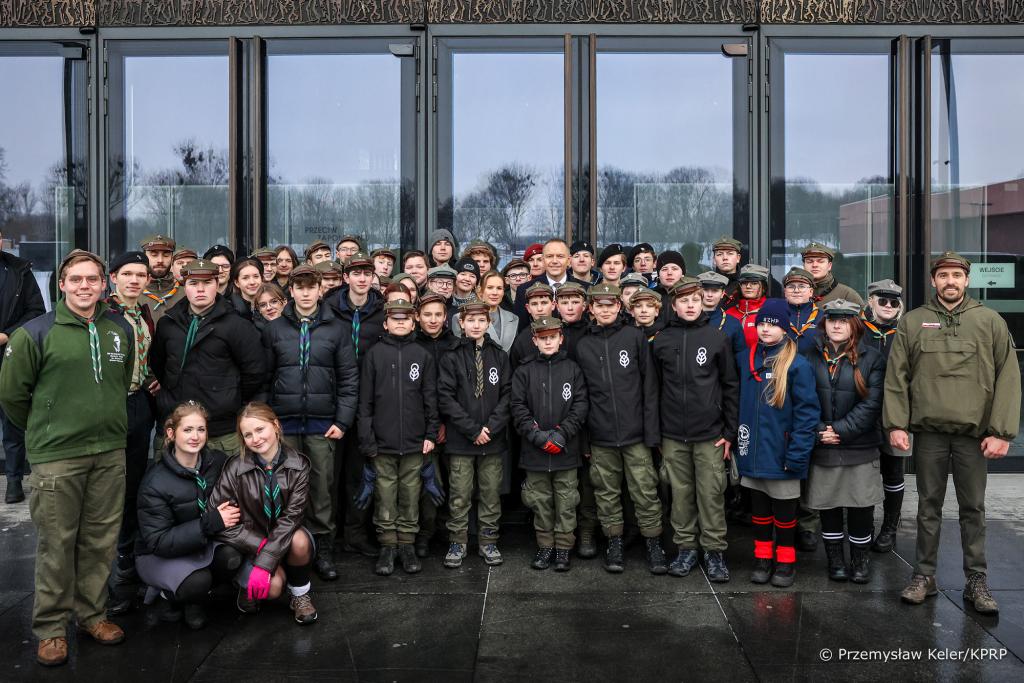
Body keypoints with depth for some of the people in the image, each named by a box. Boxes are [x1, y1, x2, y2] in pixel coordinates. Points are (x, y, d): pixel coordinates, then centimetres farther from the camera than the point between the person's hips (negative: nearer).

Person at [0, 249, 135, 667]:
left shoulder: (122, 330, 7)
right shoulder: (36, 333, -6)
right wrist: (42, 430, 9)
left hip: (110, 453, 4)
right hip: (56, 457, -4)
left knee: (101, 540, 12)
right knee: (56, 544, 4)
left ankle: (92, 613, 27)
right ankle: (51, 626, 19)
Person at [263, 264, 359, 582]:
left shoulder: (336, 329, 3)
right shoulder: (274, 329, 6)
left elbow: (349, 378, 2)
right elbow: (264, 379, 7)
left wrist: (343, 420, -4)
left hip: (322, 424, -1)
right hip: (284, 423, 1)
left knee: (322, 487, 4)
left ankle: (323, 550, 15)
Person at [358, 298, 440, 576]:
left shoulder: (422, 355, 6)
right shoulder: (374, 354, 3)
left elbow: (430, 397, 6)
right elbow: (365, 399, 2)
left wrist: (431, 433, 0)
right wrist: (366, 438, -4)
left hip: (414, 441, 1)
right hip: (383, 440, -1)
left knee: (410, 494, 7)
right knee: (385, 495, 5)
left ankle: (407, 544, 19)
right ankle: (388, 546, 17)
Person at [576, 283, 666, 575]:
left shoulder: (634, 337, 0)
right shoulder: (582, 346, 6)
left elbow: (649, 386, -1)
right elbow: (580, 394, 7)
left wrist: (652, 430, -6)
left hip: (635, 432, -2)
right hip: (600, 436, 2)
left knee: (645, 491, 3)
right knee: (607, 493, 11)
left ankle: (653, 543, 18)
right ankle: (614, 542, 25)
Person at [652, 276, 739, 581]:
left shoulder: (718, 338, 0)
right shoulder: (661, 341, 4)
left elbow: (731, 386, 2)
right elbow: (654, 389, 7)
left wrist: (730, 432, -2)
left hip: (710, 434, -1)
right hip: (673, 436, 2)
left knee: (711, 494, 3)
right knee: (681, 493, 9)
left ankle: (714, 551, 16)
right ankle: (686, 547, 22)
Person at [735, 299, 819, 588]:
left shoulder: (798, 365, -11)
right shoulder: (744, 360, 5)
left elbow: (807, 412, -12)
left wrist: (797, 453, -17)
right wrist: (735, 437, 7)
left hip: (781, 453, -4)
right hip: (752, 451, 4)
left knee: (784, 510, 10)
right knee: (759, 508, 14)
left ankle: (786, 561, 26)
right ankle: (762, 557, 28)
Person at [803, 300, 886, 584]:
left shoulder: (872, 359, 2)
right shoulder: (809, 357, 5)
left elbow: (871, 403, -6)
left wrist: (841, 430, -13)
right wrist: (818, 431, -11)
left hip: (860, 447, -1)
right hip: (821, 448, 1)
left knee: (861, 507, 3)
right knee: (828, 507, 9)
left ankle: (860, 560, 23)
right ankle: (835, 560, 25)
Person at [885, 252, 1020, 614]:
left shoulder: (990, 321, 4)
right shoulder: (912, 322, 5)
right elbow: (895, 377, 2)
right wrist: (896, 424, -6)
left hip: (974, 433, 0)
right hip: (928, 431, 0)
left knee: (973, 508, 8)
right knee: (928, 505, 9)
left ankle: (977, 581, 19)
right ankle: (924, 576, 19)